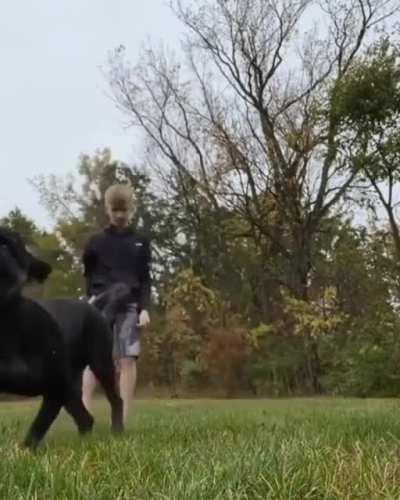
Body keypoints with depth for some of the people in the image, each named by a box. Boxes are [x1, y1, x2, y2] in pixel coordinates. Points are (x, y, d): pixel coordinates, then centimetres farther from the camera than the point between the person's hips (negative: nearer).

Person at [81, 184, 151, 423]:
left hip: (129, 307, 1)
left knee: (128, 359, -6)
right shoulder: (97, 241, 9)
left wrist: (145, 308, -3)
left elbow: (146, 279, 8)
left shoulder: (141, 242, 11)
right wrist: (93, 296, -4)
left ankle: (124, 418, -4)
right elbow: (88, 274, 14)